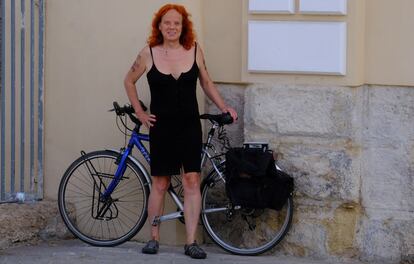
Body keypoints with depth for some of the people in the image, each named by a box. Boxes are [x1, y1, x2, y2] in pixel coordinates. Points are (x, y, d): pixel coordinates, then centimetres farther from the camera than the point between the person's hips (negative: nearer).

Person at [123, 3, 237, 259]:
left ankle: (191, 242, -3)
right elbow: (129, 81, 11)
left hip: (189, 125, 1)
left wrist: (224, 107, 6)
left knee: (192, 181, -5)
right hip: (161, 126, -1)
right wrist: (140, 112, 6)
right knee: (160, 183, 6)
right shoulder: (148, 54, -3)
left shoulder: (195, 50, 0)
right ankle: (154, 238, 18)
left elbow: (206, 82, 14)